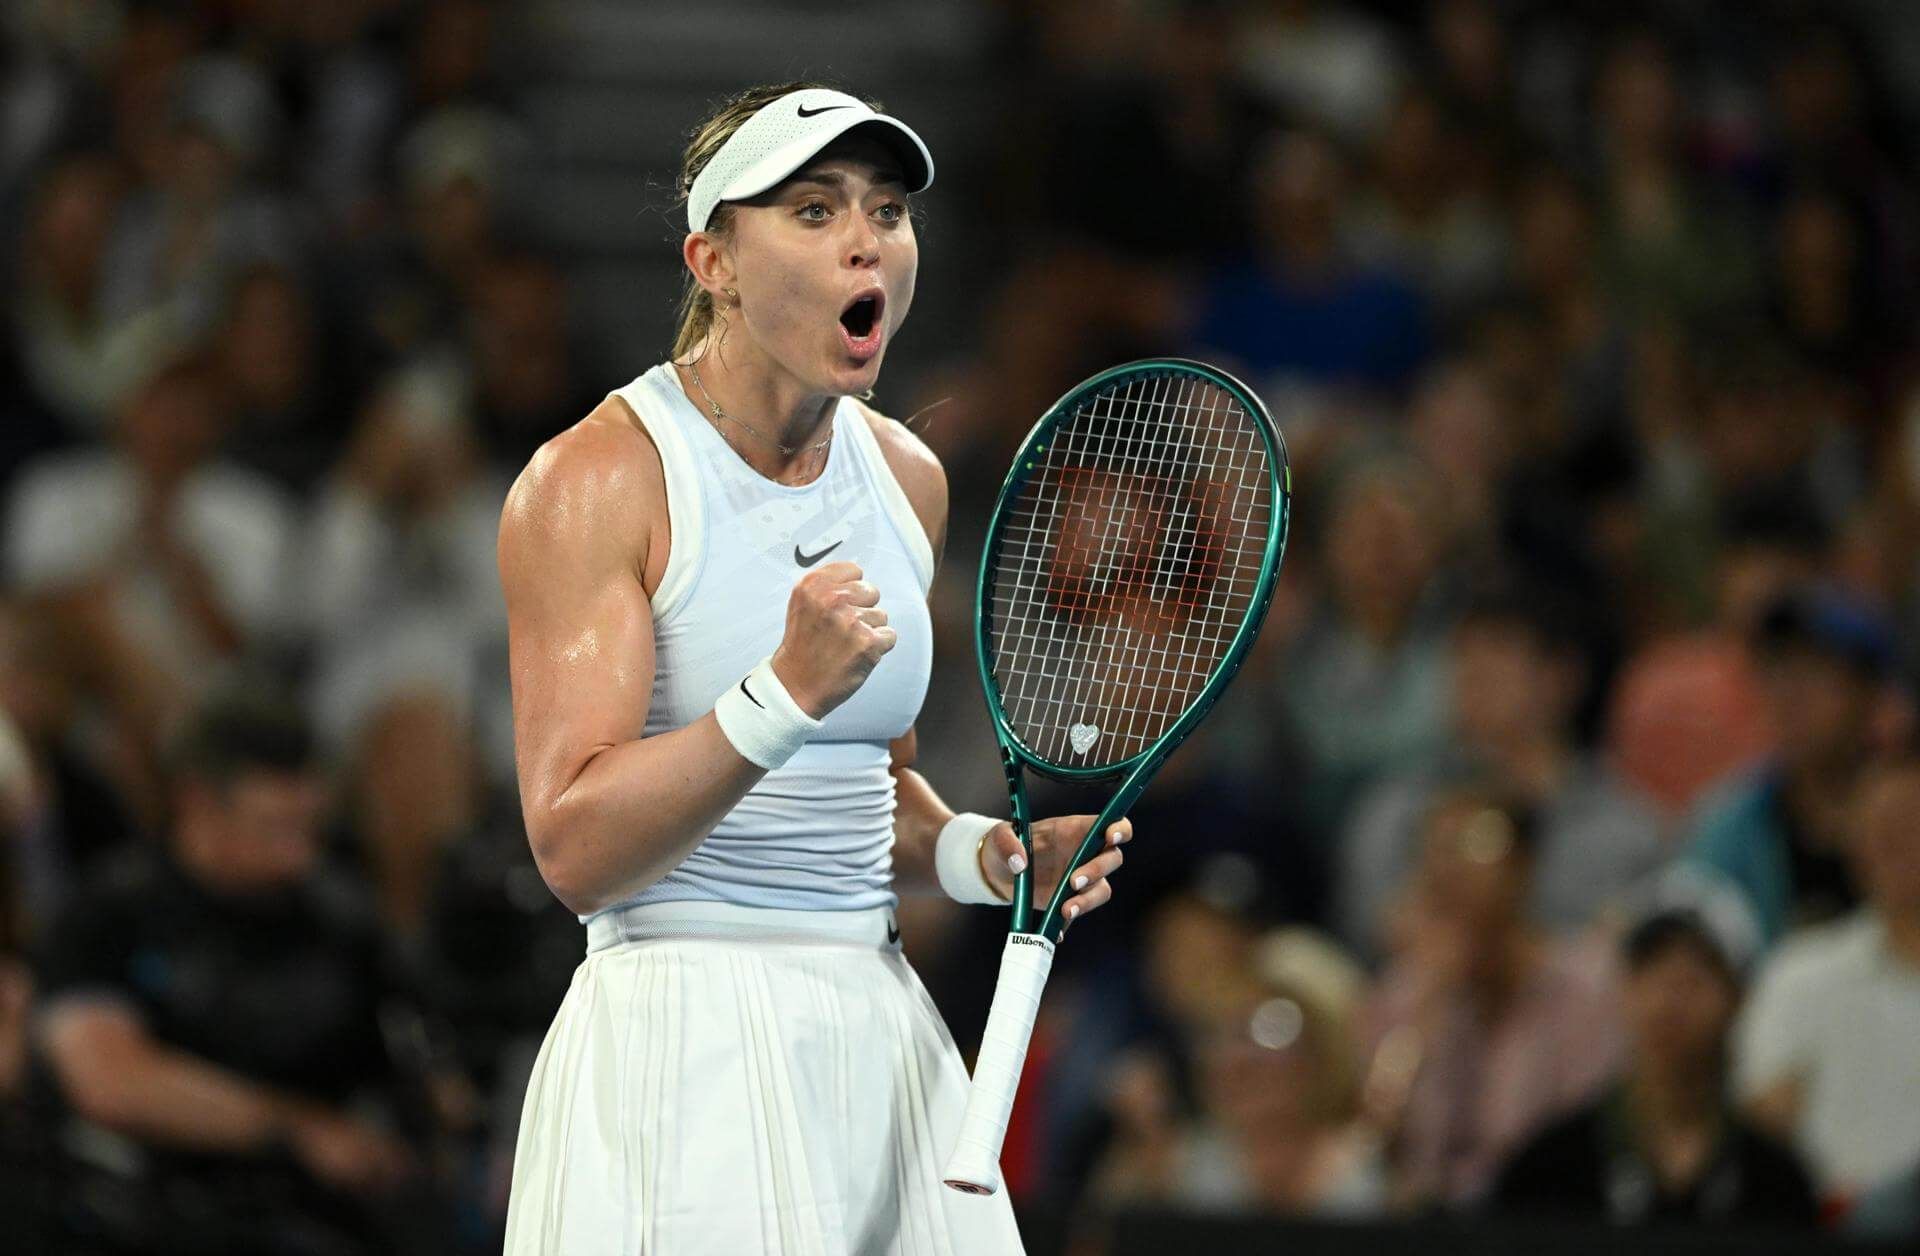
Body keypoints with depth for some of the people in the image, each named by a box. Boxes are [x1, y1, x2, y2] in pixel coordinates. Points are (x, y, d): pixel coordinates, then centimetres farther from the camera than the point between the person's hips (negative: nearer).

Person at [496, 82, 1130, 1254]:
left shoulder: (906, 478, 11)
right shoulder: (593, 482, -10)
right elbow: (576, 852, -18)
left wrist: (980, 856, 2)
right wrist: (785, 692, -28)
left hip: (883, 1038, 6)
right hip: (682, 1057, -6)